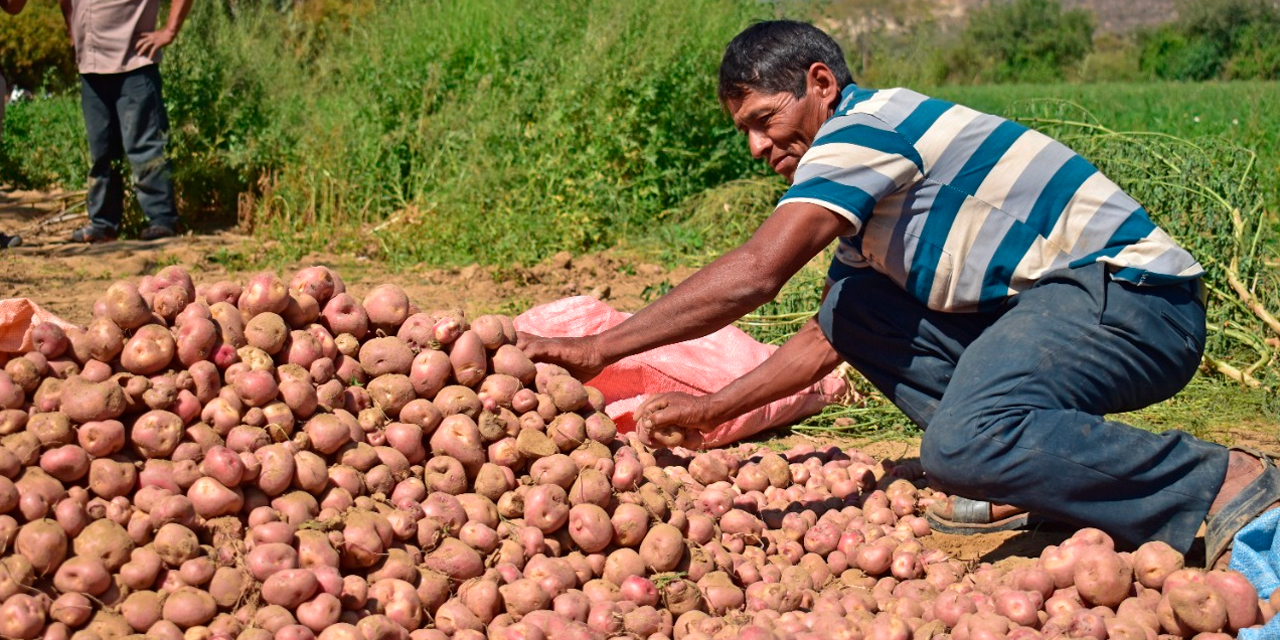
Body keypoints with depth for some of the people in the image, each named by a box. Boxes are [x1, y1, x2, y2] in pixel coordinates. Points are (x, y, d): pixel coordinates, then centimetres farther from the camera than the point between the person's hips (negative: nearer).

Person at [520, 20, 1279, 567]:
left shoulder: (865, 125, -11)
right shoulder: (868, 169, 20)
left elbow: (754, 274, -21)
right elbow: (827, 337, 26)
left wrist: (599, 347, -17)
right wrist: (711, 408, 18)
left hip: (1132, 295, -10)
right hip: (1052, 300, 10)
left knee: (962, 444, -32)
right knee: (853, 306, 10)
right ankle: (1025, 477, 3)